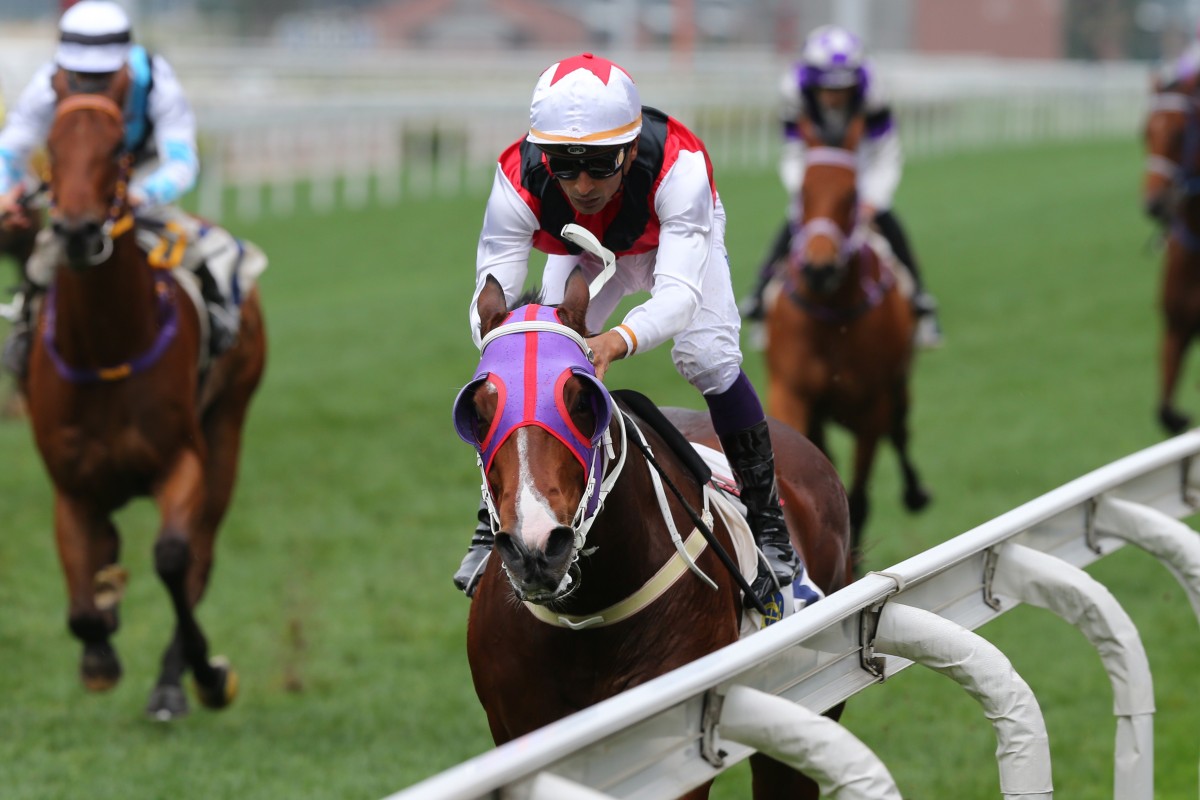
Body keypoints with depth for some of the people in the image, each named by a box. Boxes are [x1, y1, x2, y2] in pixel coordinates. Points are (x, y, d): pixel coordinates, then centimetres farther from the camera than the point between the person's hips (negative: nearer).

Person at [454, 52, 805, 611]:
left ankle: (768, 518, -4)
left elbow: (680, 292, -51)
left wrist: (620, 340, -71)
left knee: (707, 356, -21)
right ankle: (497, 519, 8)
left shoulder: (678, 166, -45)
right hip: (583, 253, 2)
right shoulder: (519, 181, -38)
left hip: (679, 240, -2)